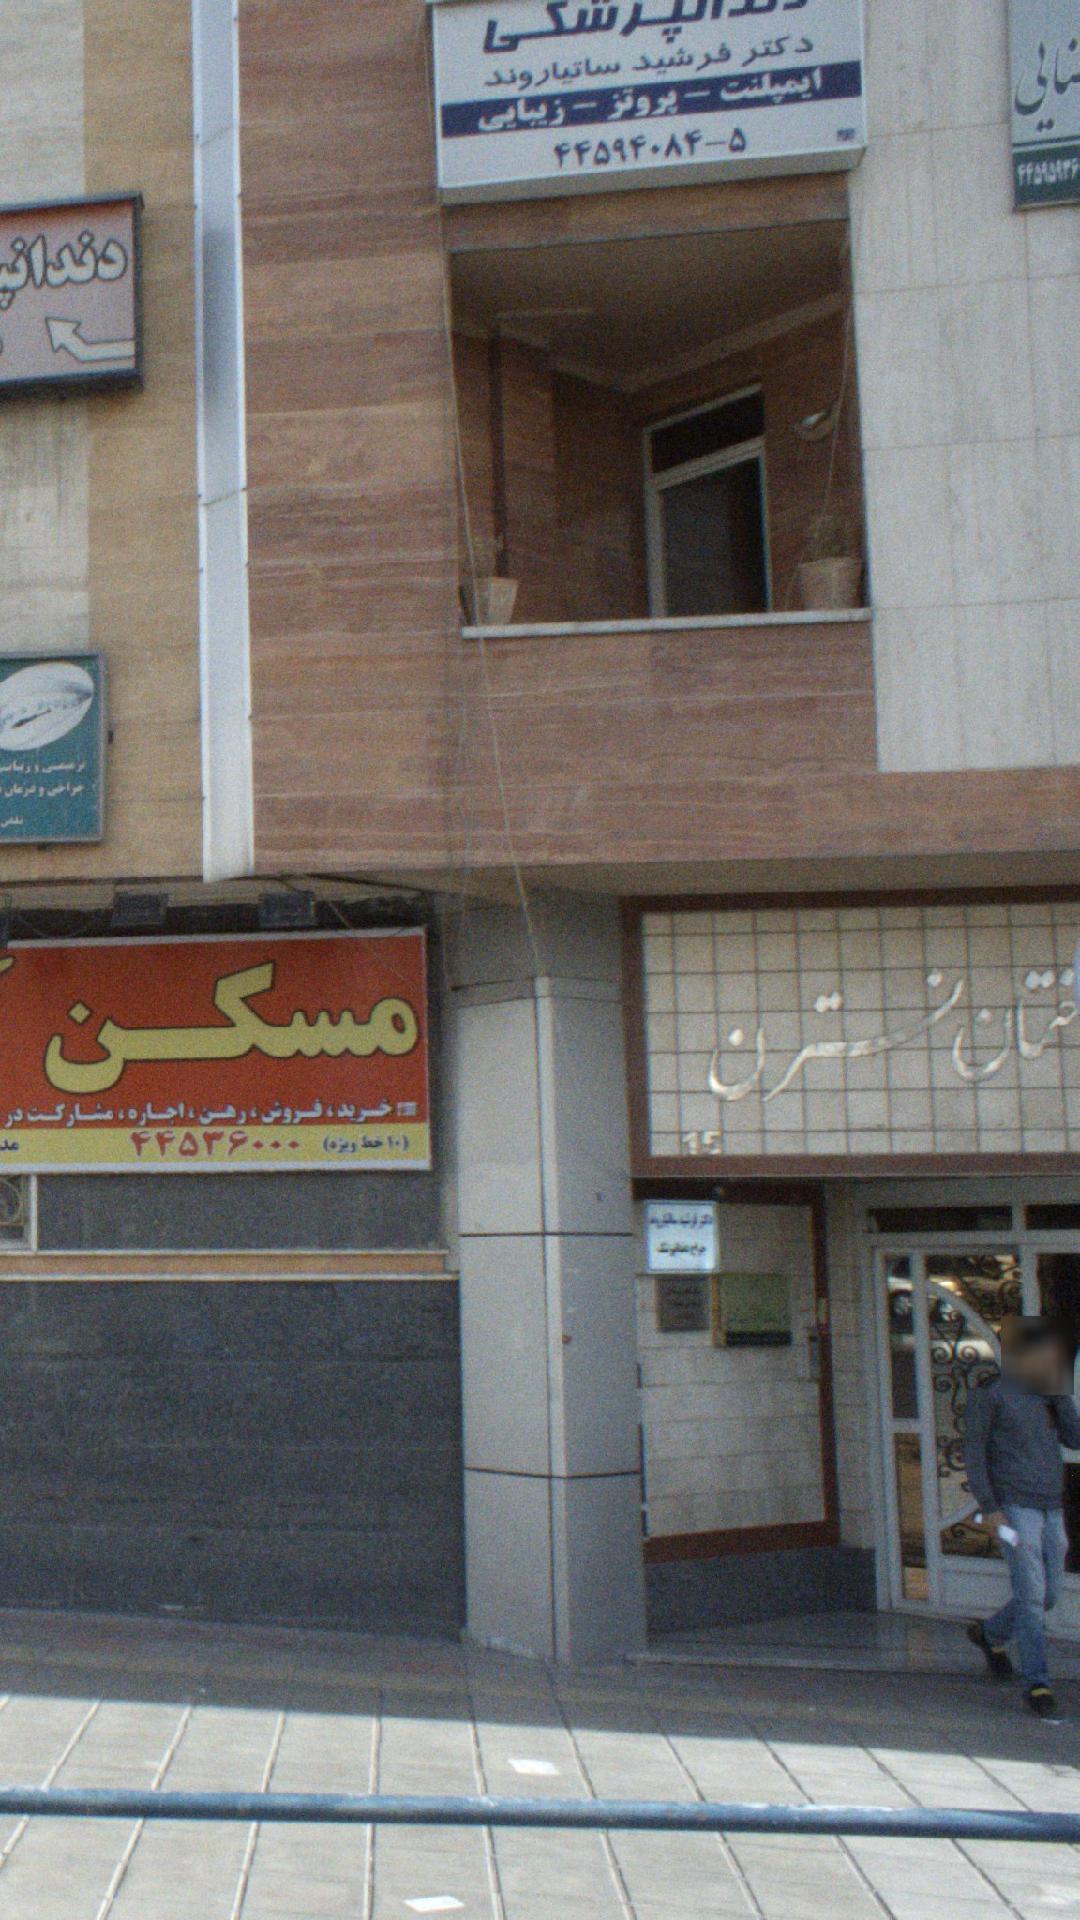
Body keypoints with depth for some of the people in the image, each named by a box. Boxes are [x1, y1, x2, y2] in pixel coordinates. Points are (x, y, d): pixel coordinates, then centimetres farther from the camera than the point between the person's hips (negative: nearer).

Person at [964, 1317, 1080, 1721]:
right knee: (1031, 1594, -11)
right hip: (1015, 1507, -6)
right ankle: (1037, 1684, -6)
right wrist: (988, 1506, -11)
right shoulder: (990, 1394, -3)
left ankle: (990, 1634, 35)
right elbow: (973, 1451, -4)